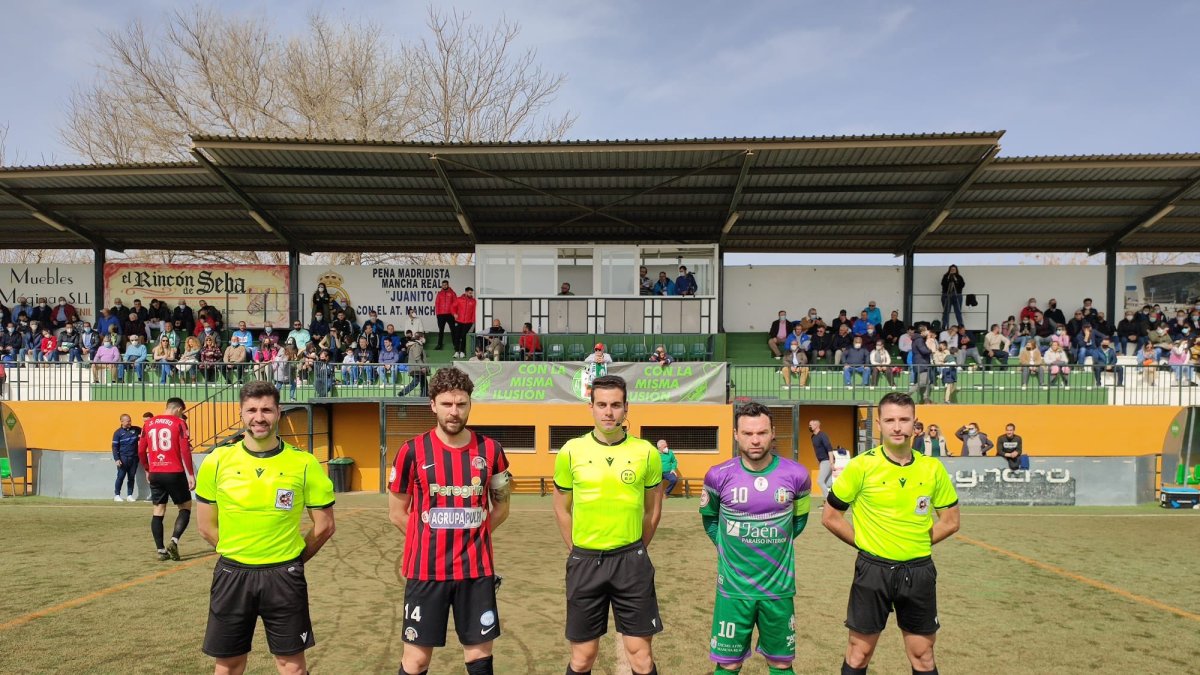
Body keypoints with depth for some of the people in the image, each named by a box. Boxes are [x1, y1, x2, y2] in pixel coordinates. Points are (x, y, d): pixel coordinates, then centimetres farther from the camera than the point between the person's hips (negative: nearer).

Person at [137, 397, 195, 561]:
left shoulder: (149, 424, 9)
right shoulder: (179, 423, -5)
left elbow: (141, 451, 11)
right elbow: (185, 451, -12)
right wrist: (191, 475, -9)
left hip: (155, 474, 5)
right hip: (174, 473, -5)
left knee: (158, 511, 11)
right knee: (185, 507, 9)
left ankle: (161, 550, 9)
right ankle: (174, 541, -9)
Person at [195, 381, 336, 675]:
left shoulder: (304, 463, -9)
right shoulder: (217, 461, -4)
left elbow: (324, 525, 0)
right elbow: (206, 526, 7)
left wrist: (291, 559, 5)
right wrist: (238, 555, 6)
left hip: (284, 576, -1)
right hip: (232, 574, 2)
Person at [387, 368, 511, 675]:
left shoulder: (490, 450, -1)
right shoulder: (413, 451, -6)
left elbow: (500, 508, 12)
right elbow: (397, 513, 3)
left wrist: (470, 537, 6)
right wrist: (432, 541, 4)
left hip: (477, 569, 2)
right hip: (426, 569, -2)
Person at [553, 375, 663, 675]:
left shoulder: (646, 452, -4)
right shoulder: (571, 451, -3)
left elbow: (653, 509, 9)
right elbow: (561, 508, 8)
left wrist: (633, 551, 9)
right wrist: (580, 553, 7)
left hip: (631, 560, 0)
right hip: (585, 561, 0)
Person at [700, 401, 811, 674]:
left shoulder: (796, 475, -7)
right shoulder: (719, 476, -10)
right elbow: (708, 517, 11)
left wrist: (780, 545, 9)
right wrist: (727, 547, 5)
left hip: (779, 586, 1)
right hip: (733, 587, -1)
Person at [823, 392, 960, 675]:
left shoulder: (932, 468, -2)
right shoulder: (862, 465, -11)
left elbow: (950, 521, 8)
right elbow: (830, 517, -3)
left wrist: (917, 544, 2)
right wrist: (864, 542, -4)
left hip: (919, 571, 3)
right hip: (873, 570, -2)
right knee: (859, 652, 8)